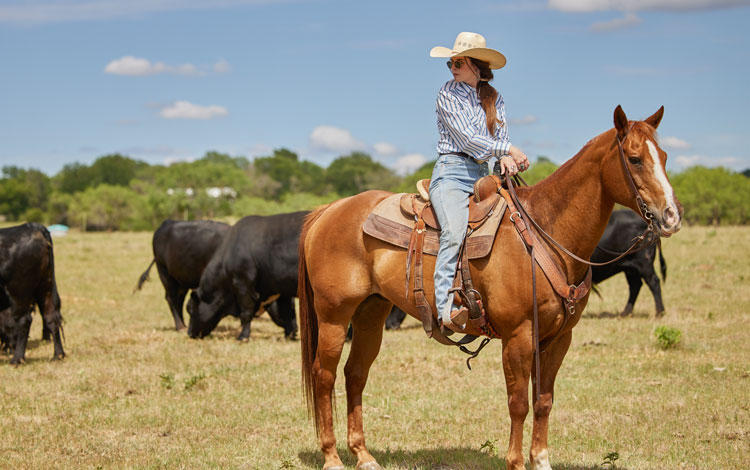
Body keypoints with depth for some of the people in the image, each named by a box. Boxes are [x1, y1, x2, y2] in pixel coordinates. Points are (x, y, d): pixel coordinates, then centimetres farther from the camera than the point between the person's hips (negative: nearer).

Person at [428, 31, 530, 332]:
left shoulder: (494, 99, 18)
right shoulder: (448, 94, 2)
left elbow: (500, 134, 10)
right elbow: (467, 138, -6)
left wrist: (505, 158, -13)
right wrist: (509, 149, -8)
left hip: (483, 174, 6)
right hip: (452, 171, -6)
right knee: (455, 233, -28)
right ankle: (446, 309, -38)